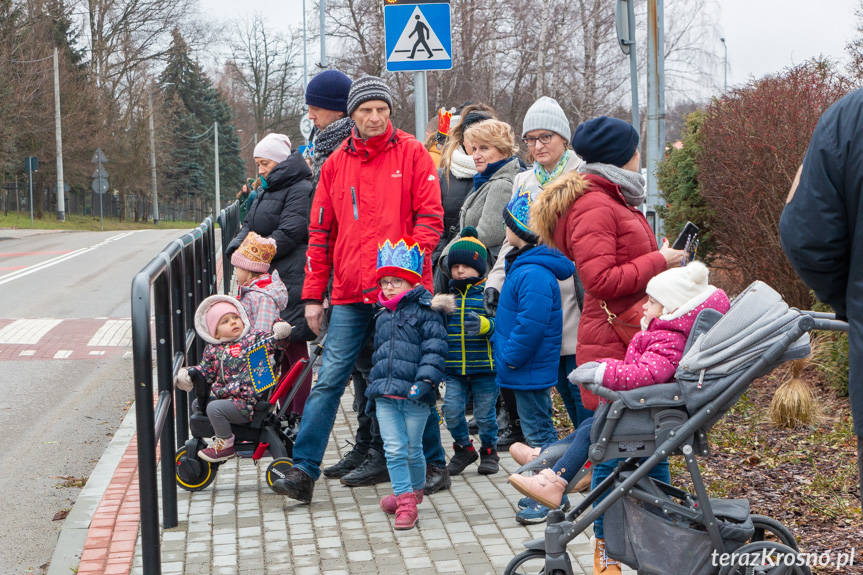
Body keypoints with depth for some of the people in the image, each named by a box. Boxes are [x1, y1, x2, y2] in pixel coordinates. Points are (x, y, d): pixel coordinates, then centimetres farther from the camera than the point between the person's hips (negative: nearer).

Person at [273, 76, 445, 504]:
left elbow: (430, 216, -2)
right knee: (329, 381, -2)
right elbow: (321, 232, 11)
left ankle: (433, 463, 24)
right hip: (350, 294, 2)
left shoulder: (412, 154, 2)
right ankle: (304, 472, 0)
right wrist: (313, 295, 8)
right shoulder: (337, 164, 10)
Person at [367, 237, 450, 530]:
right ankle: (405, 501, 4)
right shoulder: (383, 317, 17)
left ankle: (415, 490, 30)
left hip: (414, 396, -5)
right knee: (394, 450, -2)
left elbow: (435, 350, -10)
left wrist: (425, 380, -21)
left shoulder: (426, 313, -3)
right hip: (385, 396, 5)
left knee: (413, 450, 6)